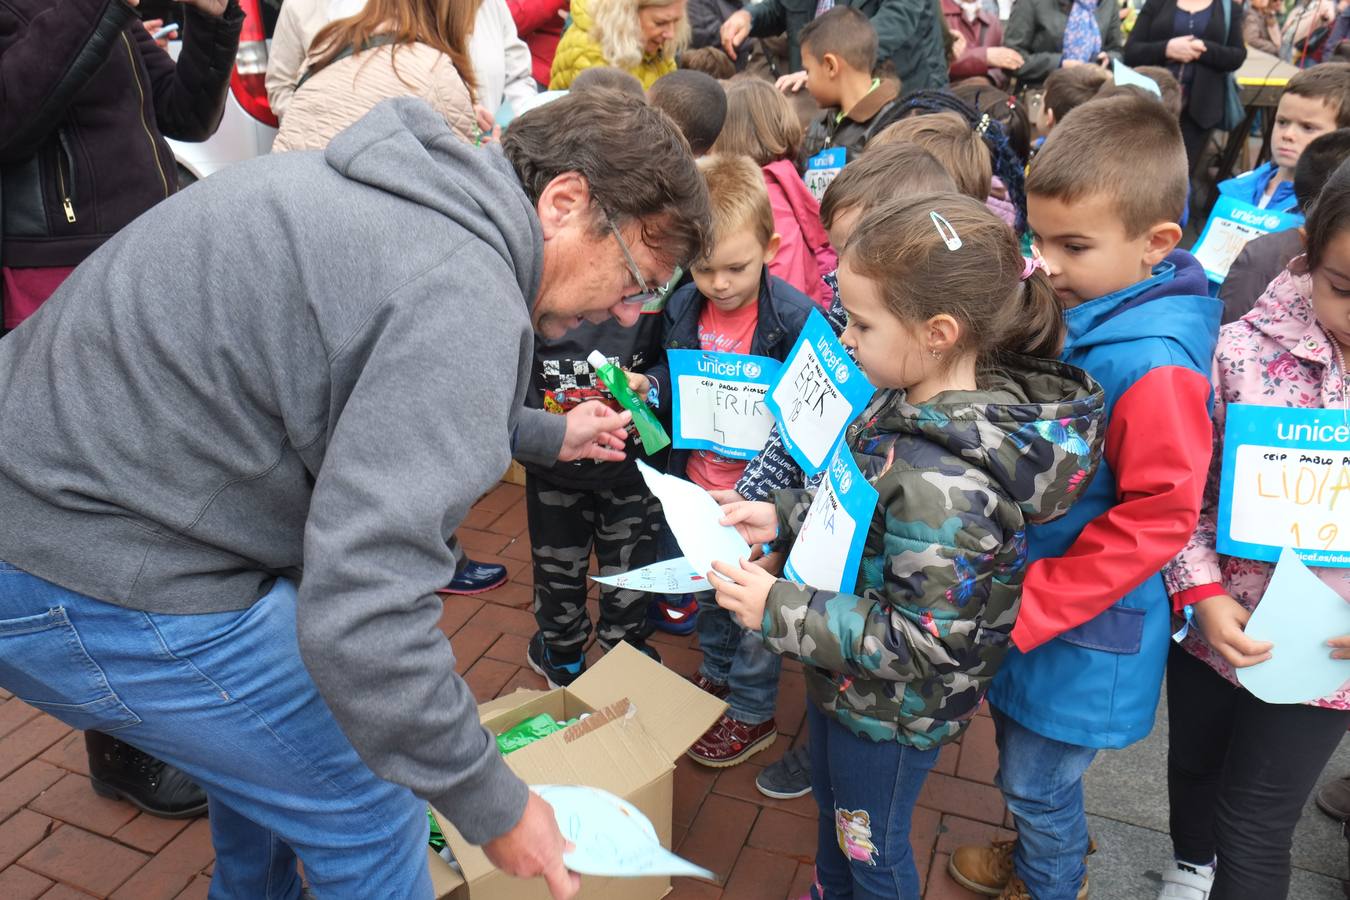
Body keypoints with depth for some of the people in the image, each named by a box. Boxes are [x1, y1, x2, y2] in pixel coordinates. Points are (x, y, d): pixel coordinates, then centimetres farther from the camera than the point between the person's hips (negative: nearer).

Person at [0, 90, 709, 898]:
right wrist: (494, 807, -17)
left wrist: (548, 435, 30)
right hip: (101, 584, -10)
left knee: (269, 731, 30)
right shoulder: (464, 300, -26)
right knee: (369, 809, 4)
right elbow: (362, 614, -32)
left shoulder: (426, 190, 6)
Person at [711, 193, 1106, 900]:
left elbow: (926, 640, -31)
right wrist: (783, 516, -2)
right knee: (830, 802, 33)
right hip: (846, 683, 9)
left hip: (890, 711, -9)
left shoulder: (945, 482, -38)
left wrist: (780, 611, -29)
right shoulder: (920, 398, -11)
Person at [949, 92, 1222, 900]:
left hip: (1085, 632, -7)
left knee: (1036, 780, 16)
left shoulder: (1153, 367, -29)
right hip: (1022, 596, 7)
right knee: (1021, 758, 28)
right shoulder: (1063, 311, -3)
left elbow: (1158, 522, -25)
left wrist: (1025, 611, -22)